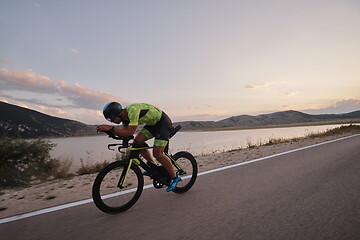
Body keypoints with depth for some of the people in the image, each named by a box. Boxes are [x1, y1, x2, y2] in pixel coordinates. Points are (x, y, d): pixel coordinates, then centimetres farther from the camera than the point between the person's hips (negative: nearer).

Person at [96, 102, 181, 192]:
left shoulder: (132, 110, -29)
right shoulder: (125, 116, 0)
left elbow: (130, 132, -35)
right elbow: (124, 132, -2)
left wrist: (111, 128, -34)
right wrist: (109, 129, -14)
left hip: (163, 122, -9)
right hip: (153, 123, 9)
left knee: (157, 153, -16)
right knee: (137, 141, -5)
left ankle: (175, 177, 2)